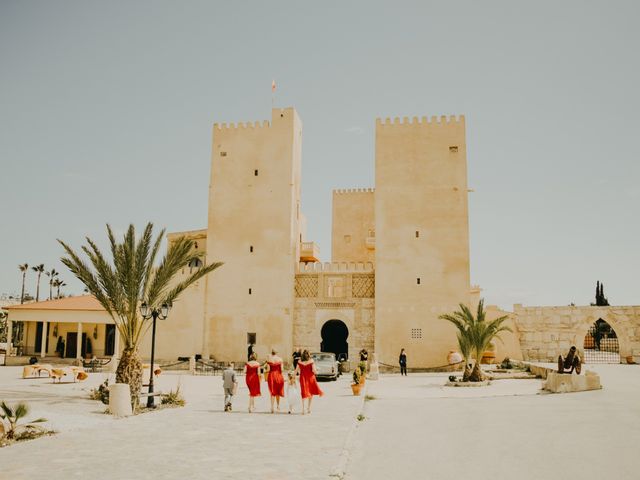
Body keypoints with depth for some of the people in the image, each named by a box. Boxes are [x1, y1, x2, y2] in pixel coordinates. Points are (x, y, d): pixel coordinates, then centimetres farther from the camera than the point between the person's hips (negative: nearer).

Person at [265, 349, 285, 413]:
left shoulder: (269, 359, -3)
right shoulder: (280, 359, -2)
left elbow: (268, 370, -8)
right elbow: (281, 369, -6)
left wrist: (265, 367, 10)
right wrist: (280, 372, 11)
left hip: (271, 376, 0)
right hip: (278, 376, 0)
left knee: (272, 392, 4)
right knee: (278, 391, 17)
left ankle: (272, 407, -6)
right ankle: (278, 406, 27)